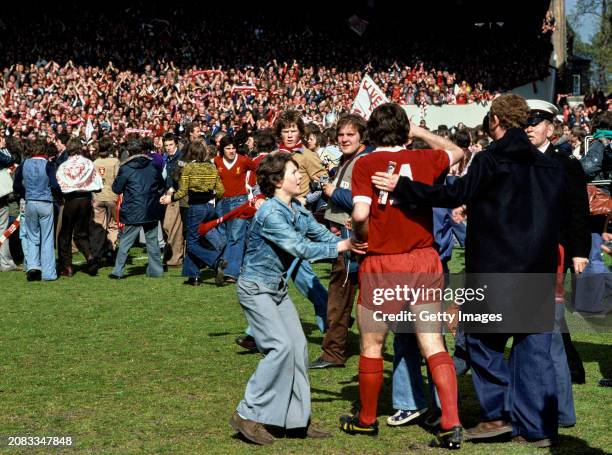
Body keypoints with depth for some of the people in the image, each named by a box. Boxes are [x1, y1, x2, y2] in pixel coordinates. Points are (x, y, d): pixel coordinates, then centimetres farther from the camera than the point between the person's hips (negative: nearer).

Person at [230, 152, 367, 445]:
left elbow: (323, 236, -2)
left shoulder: (298, 211, 4)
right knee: (281, 346, -17)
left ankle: (297, 418, 12)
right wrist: (341, 247, -28)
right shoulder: (270, 213, -23)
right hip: (255, 288, -9)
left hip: (278, 288, 9)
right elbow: (299, 248, -28)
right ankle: (248, 415, -9)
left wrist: (354, 246, -20)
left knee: (298, 347, 4)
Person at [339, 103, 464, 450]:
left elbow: (360, 214, -19)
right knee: (434, 344, 2)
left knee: (372, 345, 13)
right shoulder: (423, 159, 1)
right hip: (424, 261, 2)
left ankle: (367, 420, 27)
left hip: (381, 264, -2)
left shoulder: (365, 164, -8)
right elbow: (458, 152, 22)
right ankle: (451, 424, -6)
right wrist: (421, 132, 26)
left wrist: (361, 238, 0)